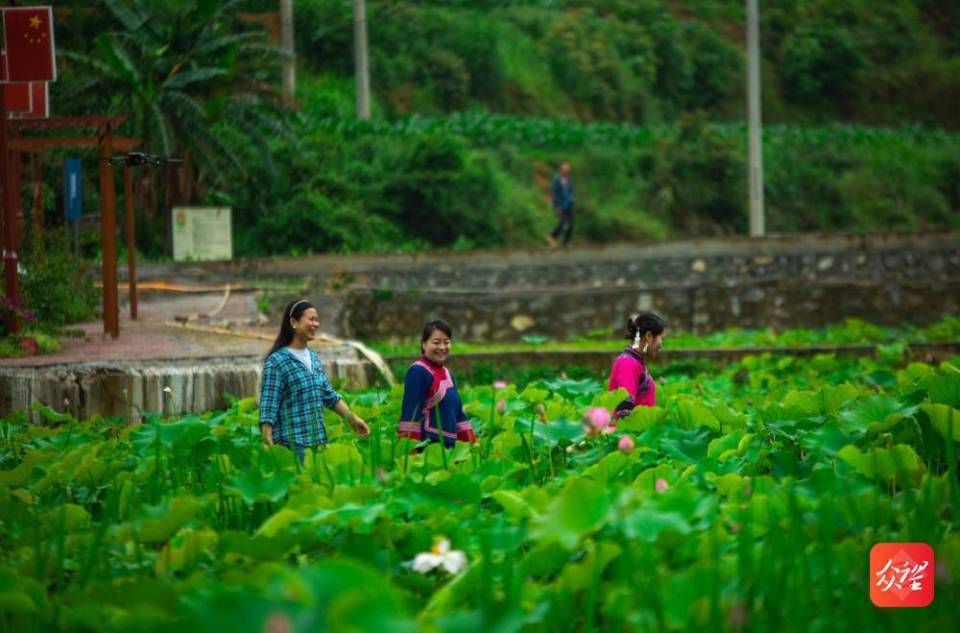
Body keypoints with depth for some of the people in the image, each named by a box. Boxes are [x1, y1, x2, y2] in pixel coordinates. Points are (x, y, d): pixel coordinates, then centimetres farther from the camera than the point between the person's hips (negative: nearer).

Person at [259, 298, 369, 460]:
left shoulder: (313, 358, 13)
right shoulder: (277, 361, -10)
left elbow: (329, 395, 20)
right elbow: (268, 408, -14)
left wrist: (352, 419, 14)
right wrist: (268, 446, -20)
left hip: (317, 440, 7)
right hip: (291, 444, -7)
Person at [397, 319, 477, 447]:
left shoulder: (447, 374, 16)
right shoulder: (418, 372, -9)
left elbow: (458, 412, 20)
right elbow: (410, 412, -15)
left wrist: (472, 444, 14)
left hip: (448, 443, 9)